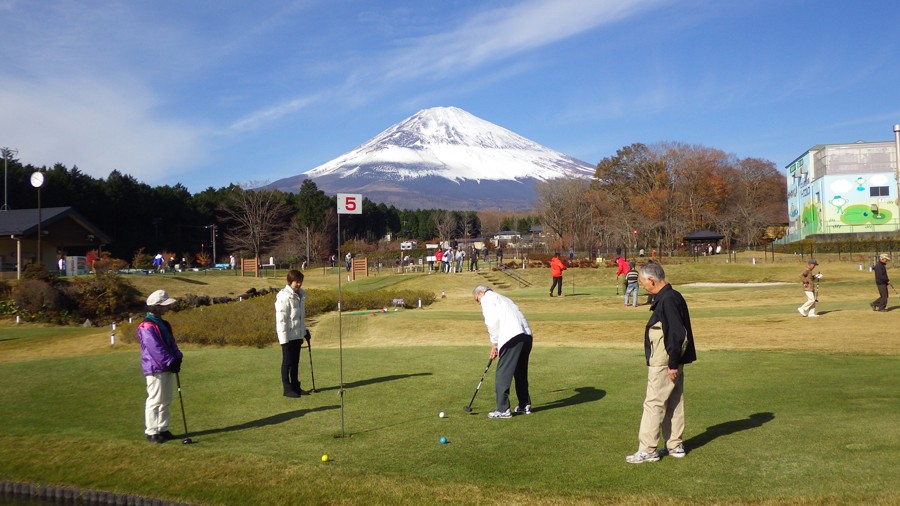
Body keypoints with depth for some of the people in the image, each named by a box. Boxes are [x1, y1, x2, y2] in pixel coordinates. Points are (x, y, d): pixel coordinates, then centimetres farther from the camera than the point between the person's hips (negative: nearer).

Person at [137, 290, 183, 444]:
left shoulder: (163, 324, 15)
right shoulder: (147, 326, -15)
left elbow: (171, 342, 13)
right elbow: (155, 349, -21)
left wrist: (177, 358, -2)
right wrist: (170, 362, -21)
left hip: (168, 367, 9)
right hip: (156, 369, -9)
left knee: (165, 401, 12)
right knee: (155, 401, -4)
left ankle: (163, 429, 20)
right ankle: (151, 432, 3)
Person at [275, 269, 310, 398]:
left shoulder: (300, 295, 9)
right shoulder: (283, 297, -16)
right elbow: (281, 319, -18)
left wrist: (304, 331, 19)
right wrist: (284, 339, -20)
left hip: (298, 334, 8)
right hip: (288, 335, -8)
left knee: (295, 362, 14)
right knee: (287, 362, 1)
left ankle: (295, 386, 23)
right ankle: (287, 389, 9)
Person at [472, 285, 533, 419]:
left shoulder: (487, 298, 8)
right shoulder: (503, 298, 33)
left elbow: (492, 321, -7)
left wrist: (494, 343, 2)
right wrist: (498, 344, 21)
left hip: (512, 337, -9)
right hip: (526, 335, 9)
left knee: (503, 374, -3)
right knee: (521, 373, 21)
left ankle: (503, 410, -3)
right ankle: (525, 406, 28)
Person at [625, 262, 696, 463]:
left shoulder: (667, 301, -20)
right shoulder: (672, 297, 12)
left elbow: (676, 334, -24)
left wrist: (672, 364, -20)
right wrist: (674, 363, 18)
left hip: (663, 364, -10)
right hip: (671, 362, 10)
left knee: (653, 404, -4)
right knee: (673, 403, 16)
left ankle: (647, 450, 2)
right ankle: (675, 445, 26)